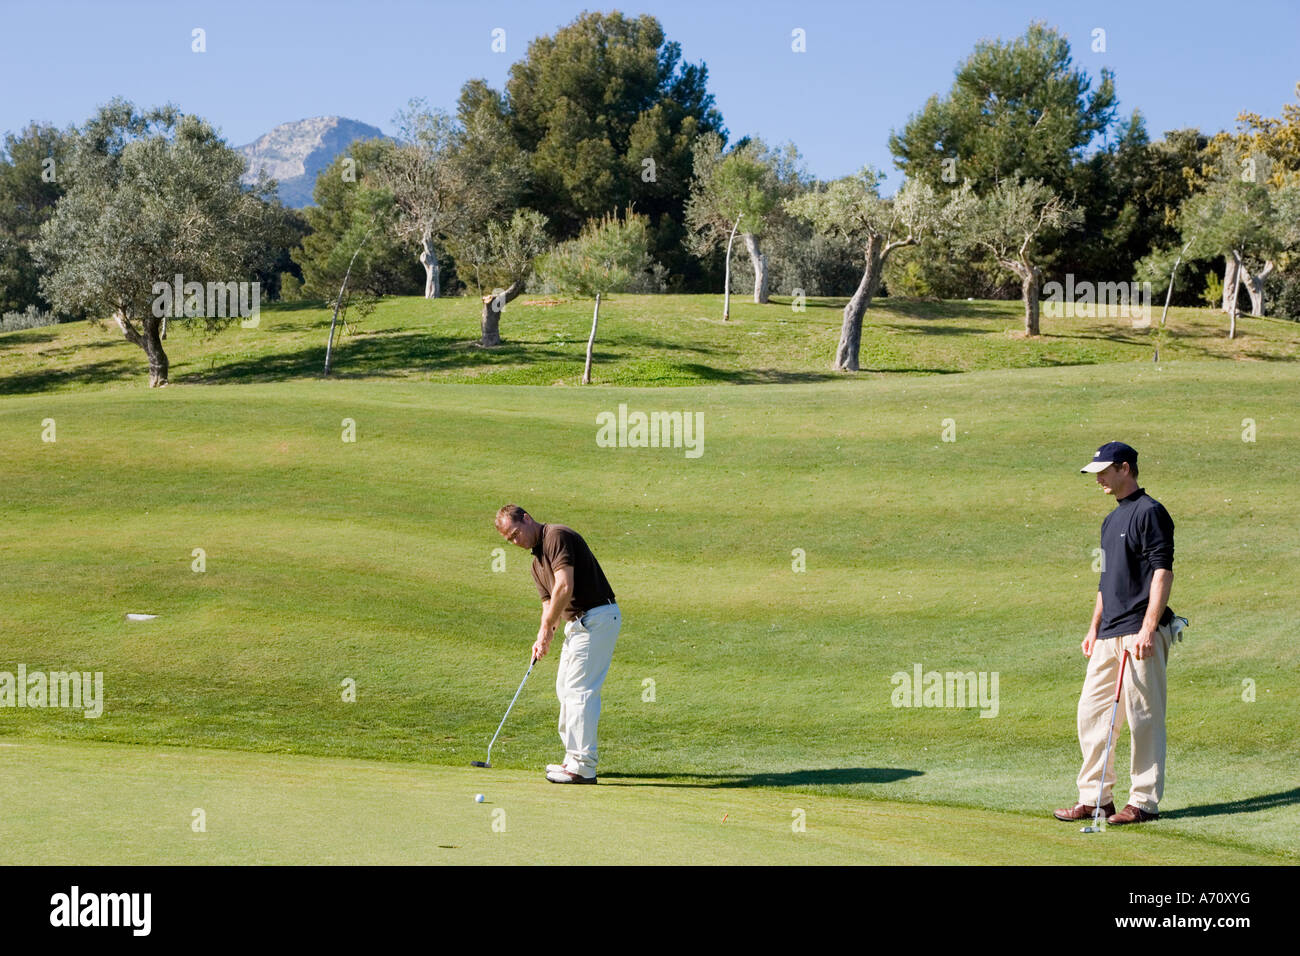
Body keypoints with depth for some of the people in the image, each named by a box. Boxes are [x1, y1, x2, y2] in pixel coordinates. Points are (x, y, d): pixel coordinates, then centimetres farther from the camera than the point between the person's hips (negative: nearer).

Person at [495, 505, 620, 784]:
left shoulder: (557, 536, -12)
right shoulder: (537, 562, 18)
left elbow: (565, 587, -21)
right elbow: (549, 602, 16)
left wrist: (546, 628, -13)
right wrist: (544, 638, -2)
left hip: (597, 618, -10)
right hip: (579, 622, 10)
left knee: (579, 690, -11)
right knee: (565, 688, 15)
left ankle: (583, 768, -9)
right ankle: (574, 758, 22)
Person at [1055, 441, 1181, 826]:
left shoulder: (1150, 512, -8)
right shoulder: (1111, 519, 20)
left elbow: (1163, 571, -15)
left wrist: (1148, 629, -21)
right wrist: (1094, 627, 20)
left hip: (1140, 635, -9)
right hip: (1109, 635, 9)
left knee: (1144, 718, -3)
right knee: (1091, 713, 9)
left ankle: (1145, 801, 4)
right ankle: (1093, 797, 16)